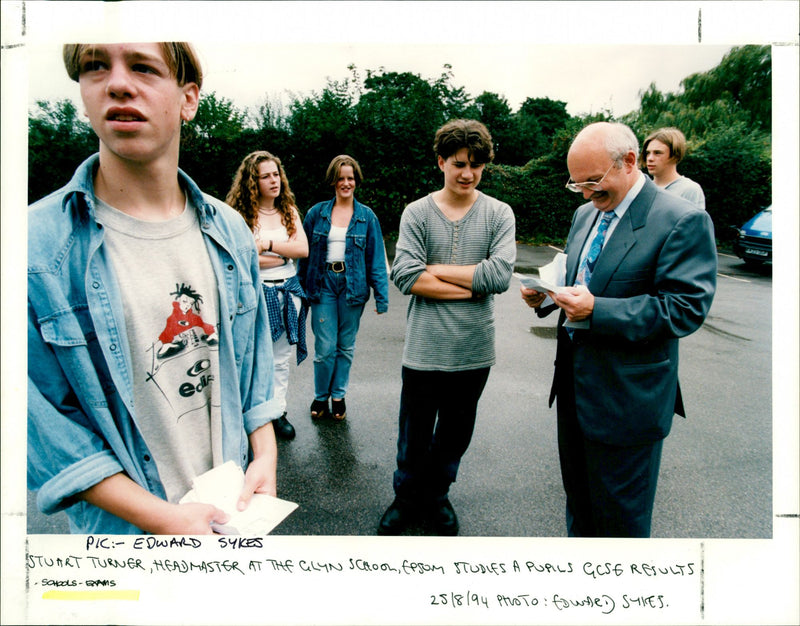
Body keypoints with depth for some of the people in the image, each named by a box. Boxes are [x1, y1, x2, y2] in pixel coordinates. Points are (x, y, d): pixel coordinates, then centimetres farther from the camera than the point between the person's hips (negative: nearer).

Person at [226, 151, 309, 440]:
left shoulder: (289, 211, 10)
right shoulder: (240, 214, -7)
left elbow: (303, 248, -1)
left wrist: (267, 245, -13)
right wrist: (283, 255, -10)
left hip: (287, 291, 5)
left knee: (281, 358, 11)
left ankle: (278, 411, 23)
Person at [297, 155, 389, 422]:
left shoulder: (367, 216, 4)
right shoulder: (316, 213, 5)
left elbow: (376, 258, 2)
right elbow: (304, 252, 8)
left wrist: (381, 296, -3)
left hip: (353, 286, 1)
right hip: (323, 284, 0)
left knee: (346, 346, 10)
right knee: (325, 347, -1)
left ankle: (338, 396, 27)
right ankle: (320, 397, 20)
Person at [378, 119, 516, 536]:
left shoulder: (499, 214, 1)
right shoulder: (417, 212, -2)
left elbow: (500, 274, -13)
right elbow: (405, 276, -14)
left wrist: (436, 270, -11)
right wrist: (471, 286, -13)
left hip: (473, 350, 2)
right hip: (425, 349, -1)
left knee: (455, 434, 17)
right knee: (414, 436, 11)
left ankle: (435, 497, 41)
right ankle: (406, 500, 36)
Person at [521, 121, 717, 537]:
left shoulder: (683, 222, -15)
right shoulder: (586, 213, 9)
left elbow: (685, 309, -21)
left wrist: (596, 310, -29)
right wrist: (545, 295, -4)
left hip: (627, 397, -7)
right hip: (574, 385, 8)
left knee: (620, 516, 11)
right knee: (577, 495, 24)